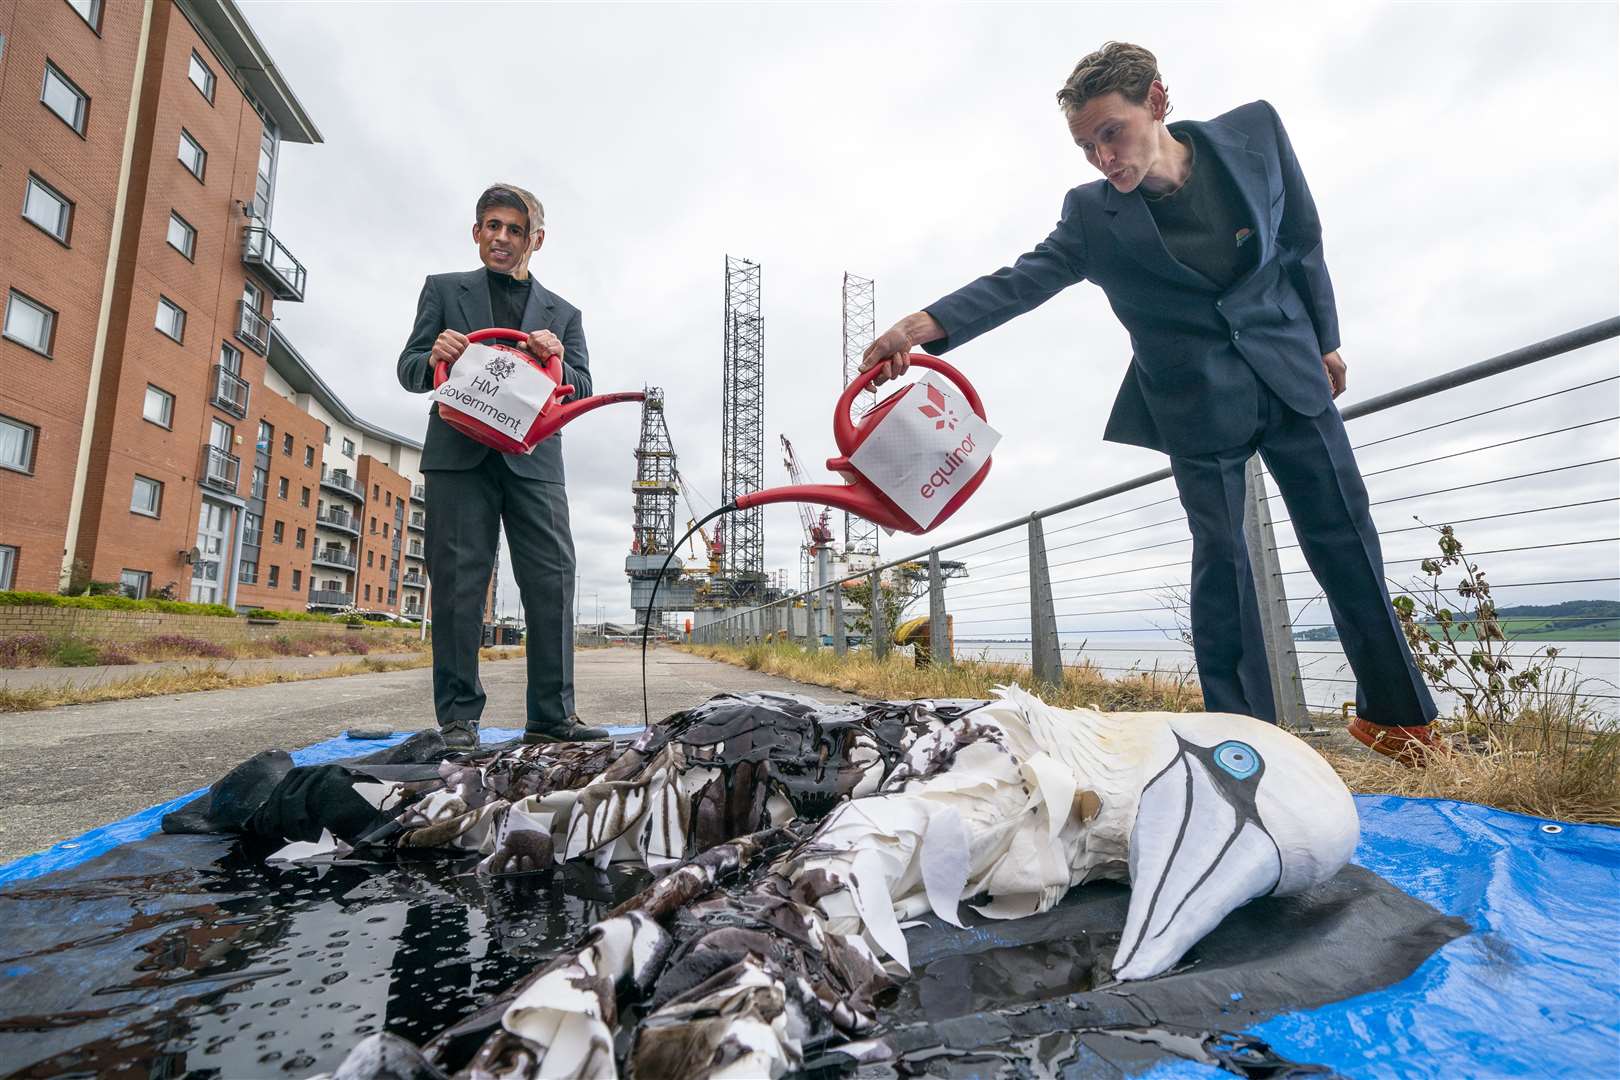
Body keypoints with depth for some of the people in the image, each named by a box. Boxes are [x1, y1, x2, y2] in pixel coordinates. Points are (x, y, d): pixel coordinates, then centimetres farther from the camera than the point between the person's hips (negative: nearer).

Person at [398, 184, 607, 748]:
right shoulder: (443, 289, 18)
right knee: (458, 582, -4)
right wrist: (433, 358, -11)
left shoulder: (563, 313, 20)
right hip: (460, 454, 0)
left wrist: (557, 362, -10)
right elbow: (408, 369, 13)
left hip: (534, 459, 1)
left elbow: (583, 392, 12)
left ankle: (551, 717, -1)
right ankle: (458, 717, 4)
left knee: (552, 581, -7)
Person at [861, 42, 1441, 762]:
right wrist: (926, 324, -39)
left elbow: (1301, 239, 6)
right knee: (1222, 559, -1)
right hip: (1198, 402, -2)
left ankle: (1394, 712, 27)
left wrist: (1323, 340, 11)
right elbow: (1024, 278, -23)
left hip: (1290, 373, 3)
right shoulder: (1093, 214, -9)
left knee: (1344, 541, 7)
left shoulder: (1256, 131, -3)